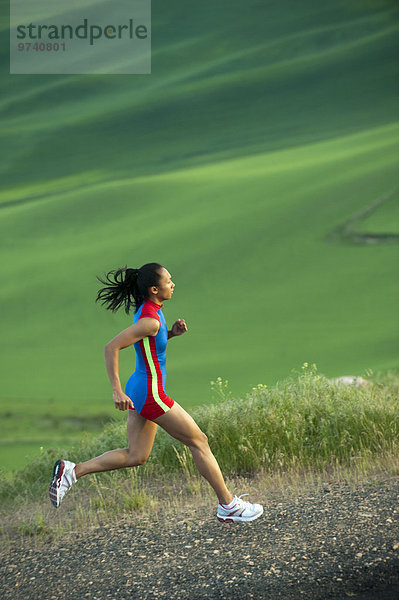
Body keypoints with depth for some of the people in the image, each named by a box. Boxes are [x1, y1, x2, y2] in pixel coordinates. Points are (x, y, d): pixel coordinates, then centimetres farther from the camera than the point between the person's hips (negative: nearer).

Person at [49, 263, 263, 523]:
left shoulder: (149, 309, 5)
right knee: (199, 442, 2)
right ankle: (228, 505, 11)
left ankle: (72, 470, 7)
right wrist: (117, 391, -27)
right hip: (150, 394, -10)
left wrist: (172, 332, 4)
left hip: (140, 389, 10)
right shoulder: (150, 319, -23)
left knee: (136, 456, 13)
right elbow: (112, 347, -26)